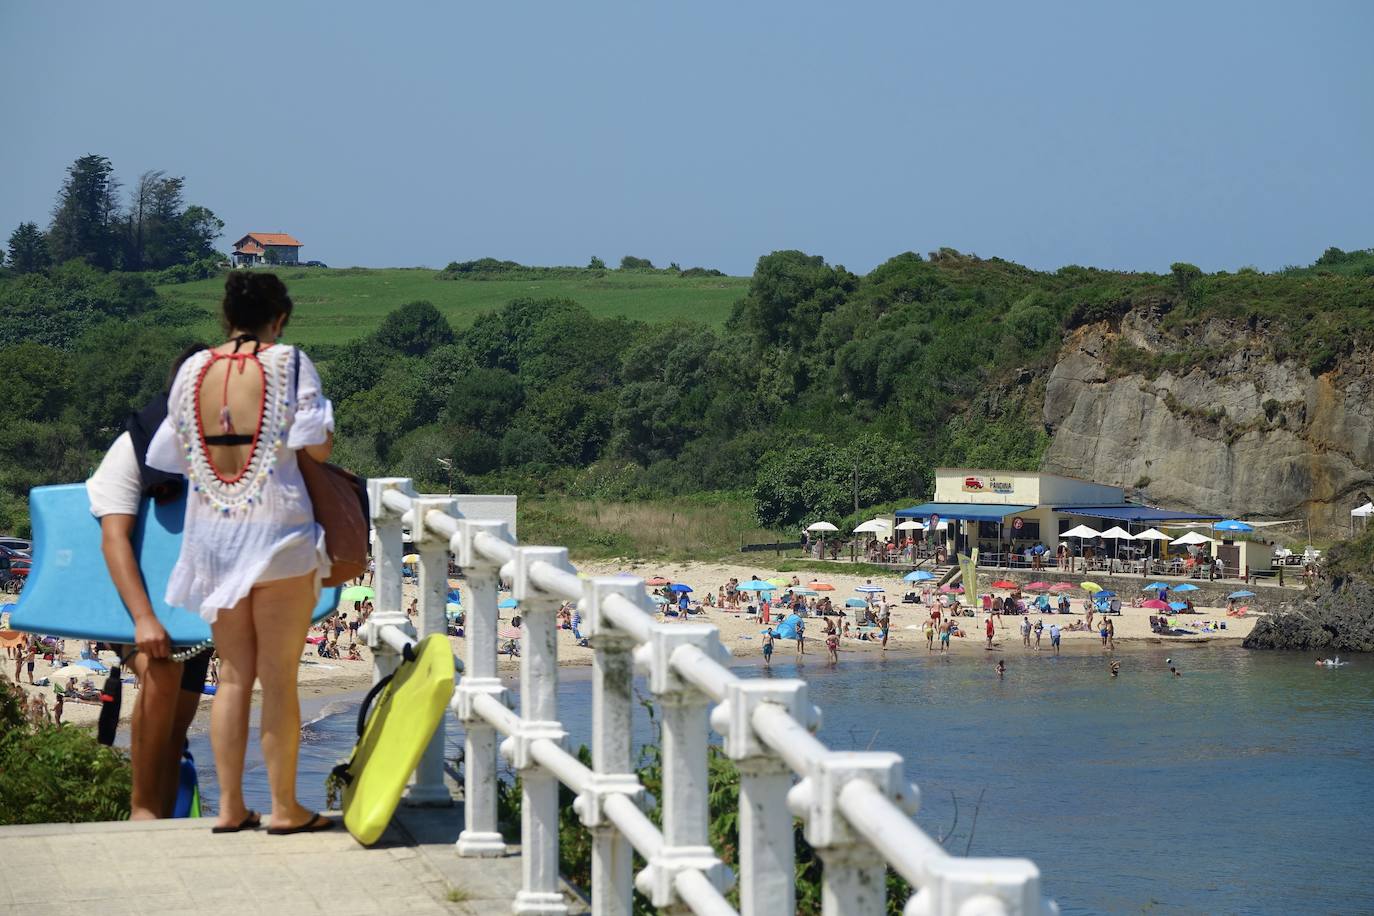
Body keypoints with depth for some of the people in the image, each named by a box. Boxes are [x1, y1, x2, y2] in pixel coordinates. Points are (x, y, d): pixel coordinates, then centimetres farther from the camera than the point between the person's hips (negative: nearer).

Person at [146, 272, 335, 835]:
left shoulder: (192, 372, 4)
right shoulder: (289, 364, -8)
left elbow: (171, 456, 11)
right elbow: (318, 445, -13)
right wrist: (325, 431, 9)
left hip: (212, 532, 4)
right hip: (277, 531, -4)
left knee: (233, 673, 12)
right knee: (279, 676, 2)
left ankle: (229, 806, 12)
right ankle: (284, 807, 6)